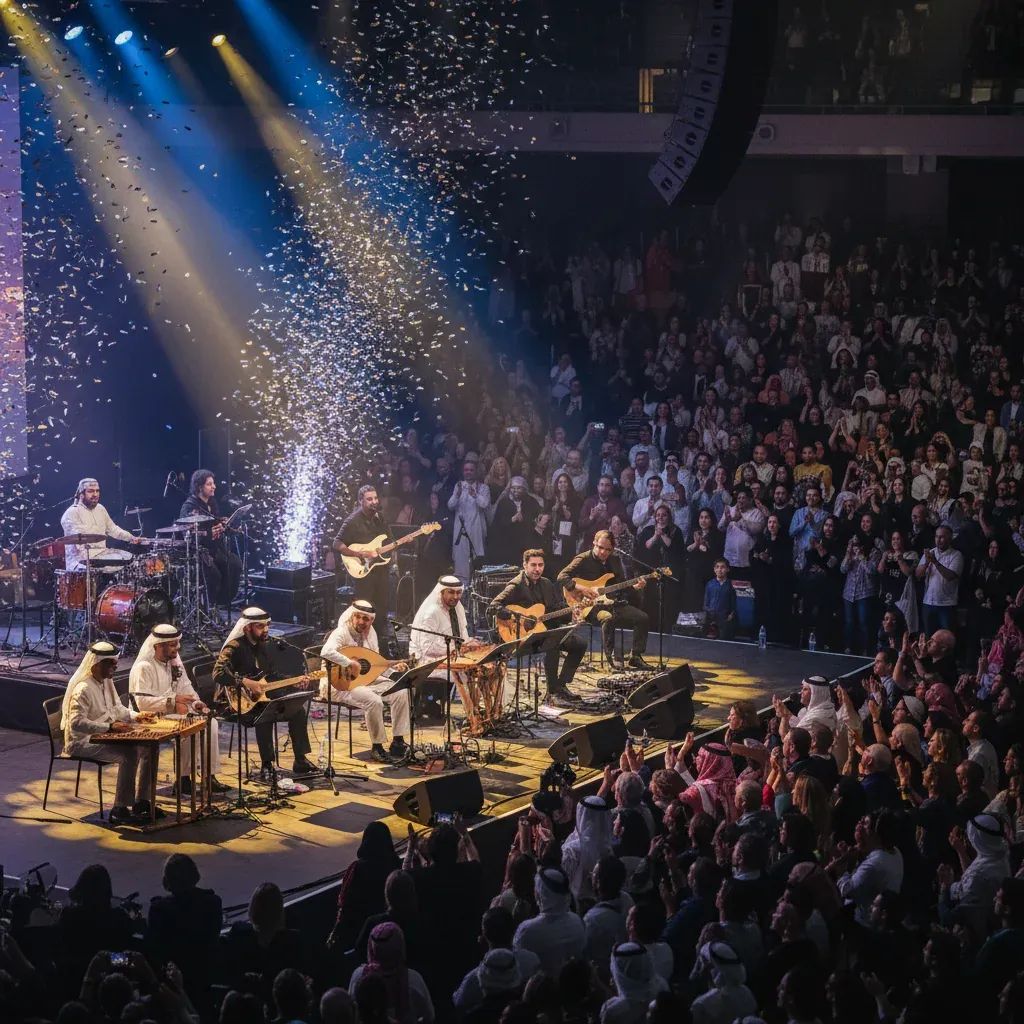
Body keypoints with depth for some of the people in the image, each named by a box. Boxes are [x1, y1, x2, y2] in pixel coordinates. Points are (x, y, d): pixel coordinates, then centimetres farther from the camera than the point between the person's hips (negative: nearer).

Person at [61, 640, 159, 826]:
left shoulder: (107, 682, 9)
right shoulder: (83, 689, -22)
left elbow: (117, 709, 23)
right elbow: (76, 723, -31)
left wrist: (136, 716, 4)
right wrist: (109, 726, -36)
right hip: (81, 741, -10)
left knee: (148, 746, -1)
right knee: (128, 753, -29)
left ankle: (141, 802, 7)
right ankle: (119, 811, -24)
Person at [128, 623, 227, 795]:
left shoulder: (175, 662, 12)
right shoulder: (143, 668, -17)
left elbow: (186, 687, 18)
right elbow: (142, 702, -25)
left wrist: (196, 703, -3)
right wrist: (173, 701, -29)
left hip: (177, 712, 8)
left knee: (210, 722, -9)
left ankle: (210, 776, -7)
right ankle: (183, 779, -18)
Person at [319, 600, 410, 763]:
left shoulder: (370, 633, 8)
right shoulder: (341, 633, -17)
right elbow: (326, 652, -37)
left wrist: (394, 668, 2)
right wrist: (350, 663, -34)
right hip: (342, 684, -8)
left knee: (400, 693, -7)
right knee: (374, 701, -32)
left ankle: (398, 742, -1)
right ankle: (377, 747, -13)